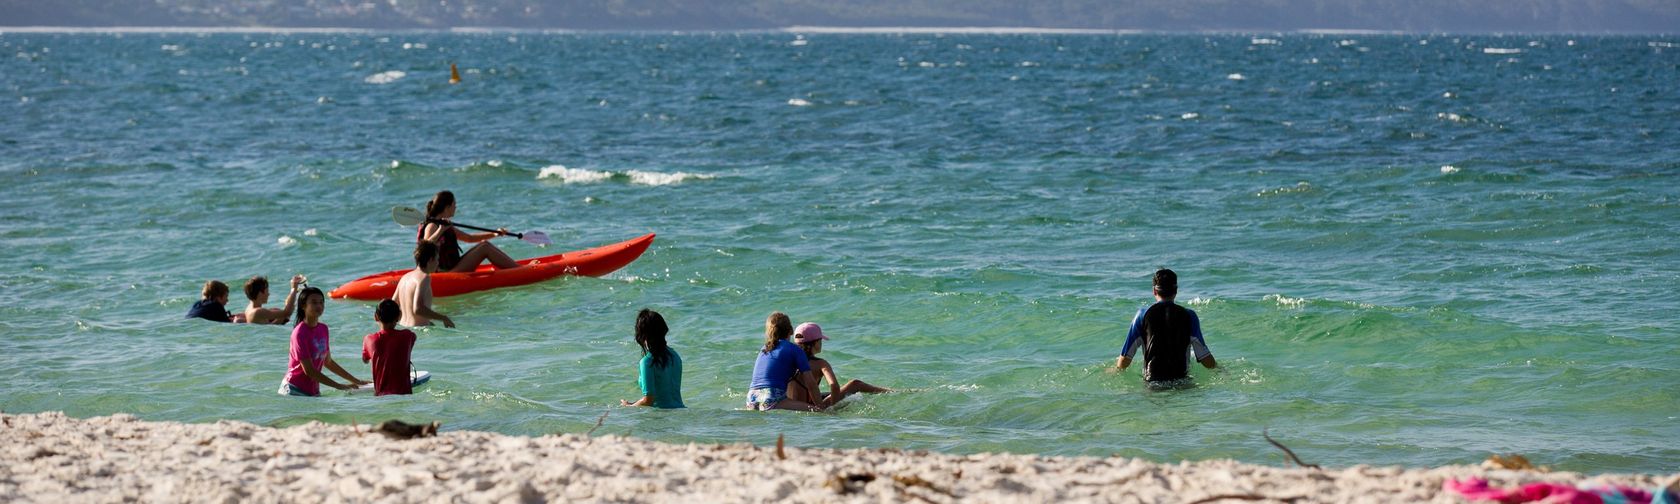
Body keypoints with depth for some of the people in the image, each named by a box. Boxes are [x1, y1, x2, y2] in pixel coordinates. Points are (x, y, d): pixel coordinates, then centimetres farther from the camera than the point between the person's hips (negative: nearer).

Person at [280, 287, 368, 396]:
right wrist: (339, 386, -17)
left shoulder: (323, 329, 8)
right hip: (295, 390, -7)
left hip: (313, 391, 7)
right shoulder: (299, 333, -16)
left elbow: (328, 362, 18)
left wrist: (355, 381, 19)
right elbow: (309, 370, -18)